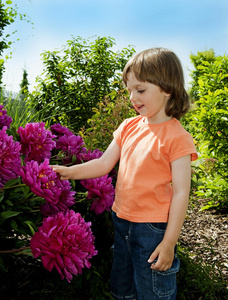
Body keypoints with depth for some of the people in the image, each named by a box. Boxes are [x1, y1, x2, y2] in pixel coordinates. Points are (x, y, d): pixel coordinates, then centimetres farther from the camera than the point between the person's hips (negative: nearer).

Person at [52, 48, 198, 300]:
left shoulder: (176, 137, -16)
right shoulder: (129, 127, 3)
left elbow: (180, 193, -16)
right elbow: (104, 164, 7)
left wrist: (169, 243, -15)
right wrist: (69, 172, -5)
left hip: (153, 230, -6)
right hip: (122, 222, 6)